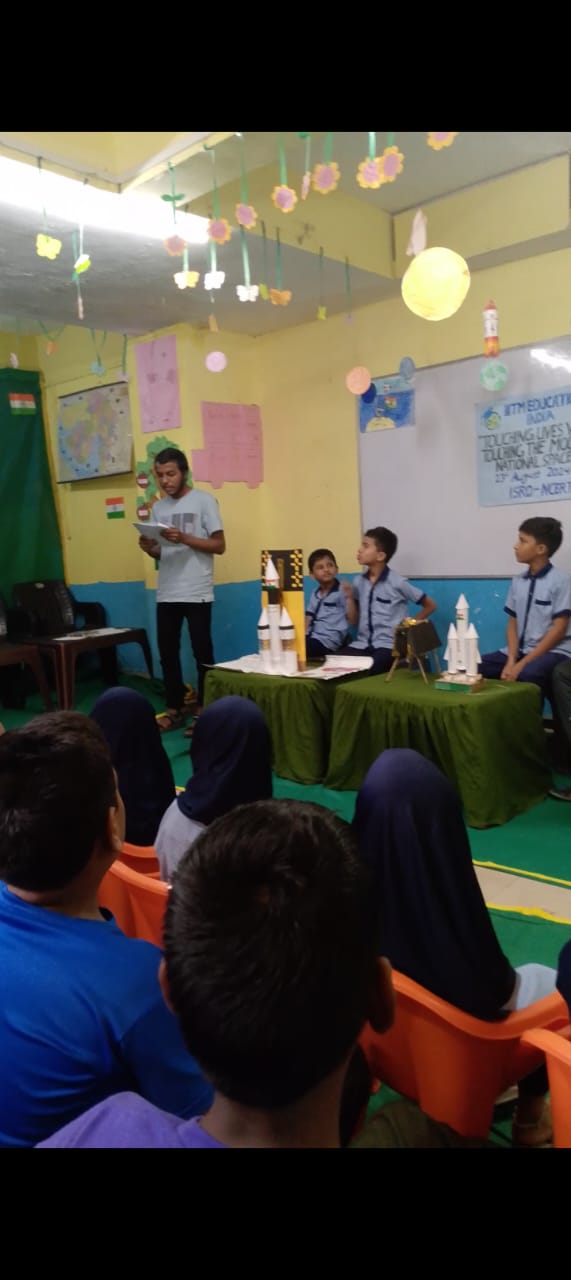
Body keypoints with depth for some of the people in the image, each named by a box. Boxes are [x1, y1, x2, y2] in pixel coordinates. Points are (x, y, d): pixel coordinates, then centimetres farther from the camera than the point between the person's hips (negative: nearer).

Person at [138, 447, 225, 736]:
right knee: (167, 653, 9)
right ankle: (173, 710, 19)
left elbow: (219, 545, -7)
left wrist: (184, 538, -19)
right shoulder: (158, 508, 13)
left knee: (202, 653, 1)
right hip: (166, 593, 6)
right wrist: (148, 548, -6)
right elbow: (161, 553, 17)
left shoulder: (203, 501, -3)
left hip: (196, 593, -6)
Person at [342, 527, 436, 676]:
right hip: (362, 644, 4)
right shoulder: (358, 581, 8)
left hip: (388, 645, -4)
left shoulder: (397, 583, -6)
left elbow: (430, 605, 5)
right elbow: (353, 621, 13)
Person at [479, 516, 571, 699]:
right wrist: (511, 661, -10)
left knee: (527, 674, -37)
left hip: (553, 651, -6)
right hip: (520, 650, 6)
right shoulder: (517, 582, 8)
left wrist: (522, 664, -19)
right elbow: (512, 625, 9)